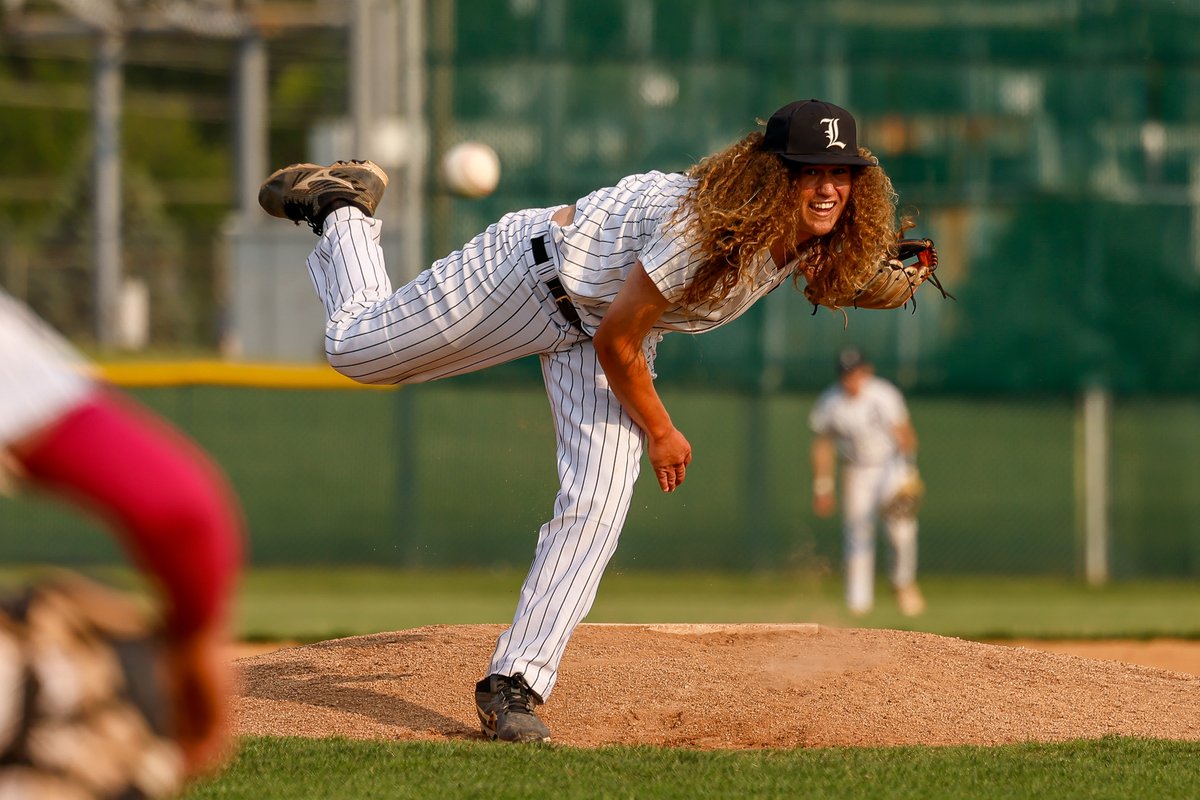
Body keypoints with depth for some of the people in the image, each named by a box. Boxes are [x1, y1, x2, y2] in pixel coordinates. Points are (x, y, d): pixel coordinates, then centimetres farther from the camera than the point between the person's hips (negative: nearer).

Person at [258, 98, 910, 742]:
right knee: (354, 348, 11)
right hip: (534, 272, -6)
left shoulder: (803, 235, -17)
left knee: (596, 506, -10)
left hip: (604, 331, 6)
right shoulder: (703, 228, -40)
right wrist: (659, 433, -14)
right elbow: (615, 342, -28)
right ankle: (340, 207, 39)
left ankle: (515, 683, -3)